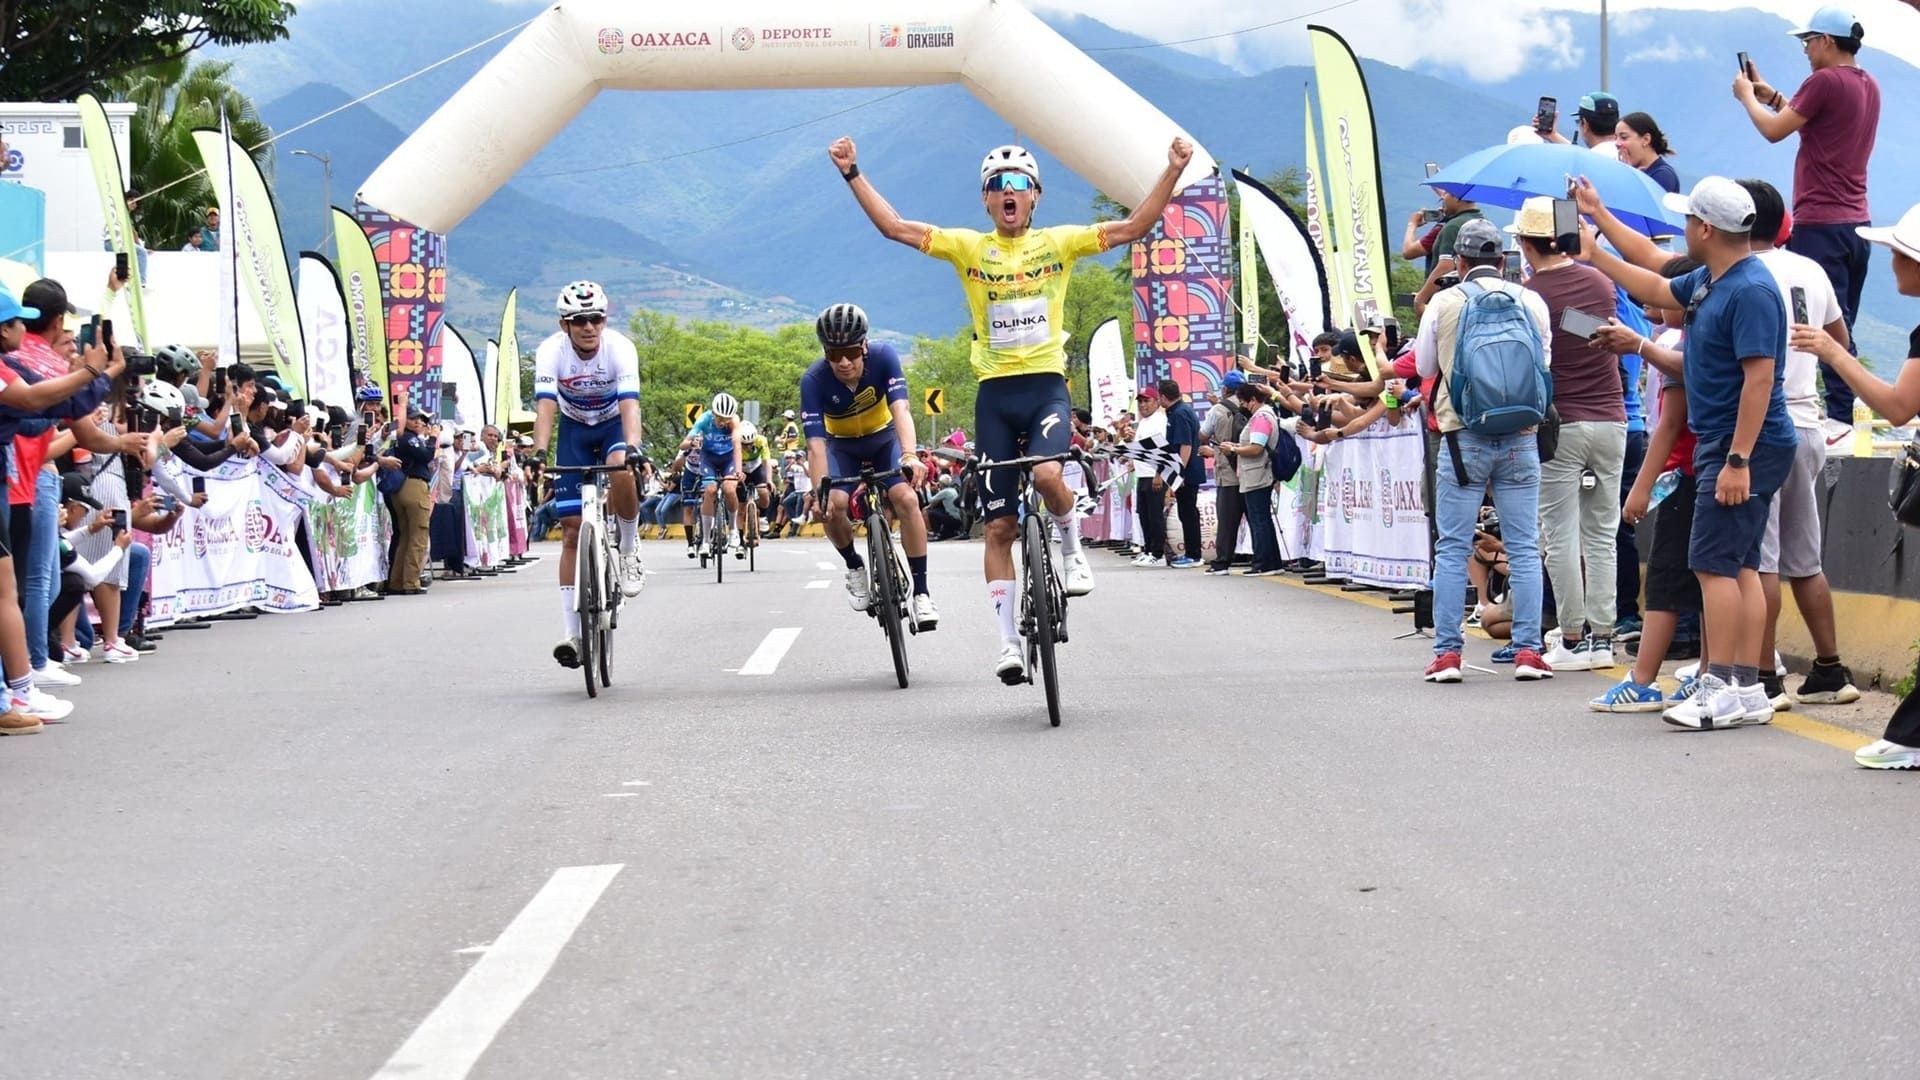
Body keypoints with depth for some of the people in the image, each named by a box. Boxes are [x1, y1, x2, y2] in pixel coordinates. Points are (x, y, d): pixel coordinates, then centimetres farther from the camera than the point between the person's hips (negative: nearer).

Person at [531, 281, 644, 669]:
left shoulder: (620, 348, -26)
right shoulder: (552, 351, -23)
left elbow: (629, 405, -36)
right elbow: (545, 406, -32)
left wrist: (633, 449, -53)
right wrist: (539, 452, -48)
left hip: (613, 424, -1)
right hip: (574, 428, 1)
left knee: (623, 473, -38)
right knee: (572, 530, -6)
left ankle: (629, 549, -9)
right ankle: (572, 632, -4)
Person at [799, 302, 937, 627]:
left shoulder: (883, 357, -28)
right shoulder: (814, 380, -29)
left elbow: (901, 410, -39)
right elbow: (816, 443, -32)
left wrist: (910, 456, -55)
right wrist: (820, 489, -47)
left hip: (884, 439, 0)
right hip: (842, 447, 0)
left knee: (906, 498, -25)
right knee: (833, 506, -26)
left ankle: (921, 591, -15)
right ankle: (854, 567, 4)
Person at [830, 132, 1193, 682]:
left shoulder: (1059, 242, 5)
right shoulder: (968, 248, 5)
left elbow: (1134, 227, -1)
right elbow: (894, 227, 0)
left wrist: (1173, 171, -10)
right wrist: (853, 174, -7)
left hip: (1046, 386, -2)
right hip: (994, 394, 2)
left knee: (1047, 474, -32)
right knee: (999, 525, 2)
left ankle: (1072, 551, -1)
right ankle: (1009, 641, 9)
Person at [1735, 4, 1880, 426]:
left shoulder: (1825, 81, -14)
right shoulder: (1869, 86, 13)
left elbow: (1773, 131, -10)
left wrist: (1747, 96, 7)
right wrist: (1773, 97, 25)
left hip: (1820, 224, -9)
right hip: (1856, 221, 9)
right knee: (1840, 328, 13)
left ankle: (1838, 416, -10)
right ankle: (1844, 415, 13)